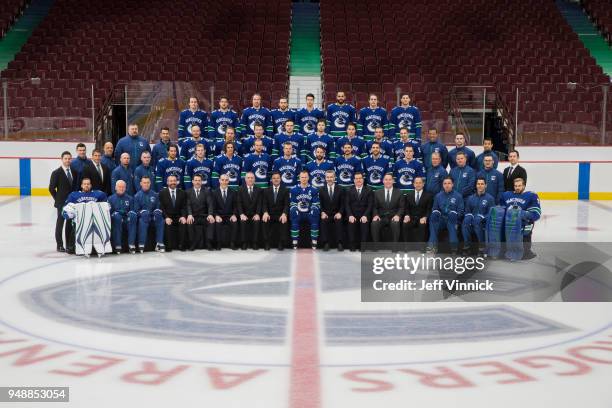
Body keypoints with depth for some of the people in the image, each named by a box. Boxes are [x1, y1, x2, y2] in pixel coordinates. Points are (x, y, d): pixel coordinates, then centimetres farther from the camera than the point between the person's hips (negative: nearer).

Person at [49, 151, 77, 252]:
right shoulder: (56, 173, -5)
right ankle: (59, 245, 10)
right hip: (61, 203, -4)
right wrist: (57, 199, -2)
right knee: (60, 223, 3)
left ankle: (69, 244, 14)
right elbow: (51, 188, -3)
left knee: (70, 223, 7)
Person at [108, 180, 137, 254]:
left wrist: (130, 216, -8)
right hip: (116, 222, -1)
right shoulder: (111, 198, 14)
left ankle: (131, 245, -36)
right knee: (116, 215, -34)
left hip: (127, 222, 1)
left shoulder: (130, 198, 18)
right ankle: (117, 246, -36)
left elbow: (133, 211, 14)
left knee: (133, 215, -31)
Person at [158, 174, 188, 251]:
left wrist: (183, 216, -17)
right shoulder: (162, 193, 3)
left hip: (178, 217, 2)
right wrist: (166, 217, -20)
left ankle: (181, 245, -22)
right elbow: (161, 207, -4)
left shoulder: (182, 193, 9)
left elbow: (184, 207, 3)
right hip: (167, 217, -2)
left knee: (183, 223, -29)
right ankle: (169, 246, -24)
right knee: (167, 225, -33)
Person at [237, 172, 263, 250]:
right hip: (244, 214, 0)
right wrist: (241, 214, -19)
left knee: (257, 221, -31)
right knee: (243, 222, -32)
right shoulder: (241, 190, 8)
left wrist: (257, 214, -18)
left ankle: (255, 243, -24)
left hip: (254, 214, 0)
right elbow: (239, 203, -2)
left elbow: (259, 203, -1)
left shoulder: (259, 190, 9)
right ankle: (244, 243, -23)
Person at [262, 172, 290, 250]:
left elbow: (287, 204, -6)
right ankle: (266, 243, -18)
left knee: (284, 221, -34)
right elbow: (264, 204, 1)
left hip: (281, 215, -1)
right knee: (265, 220, -30)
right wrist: (265, 213, -22)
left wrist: (284, 214, -26)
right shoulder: (266, 191, 10)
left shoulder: (285, 190, 5)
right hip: (270, 214, 1)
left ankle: (281, 244, -20)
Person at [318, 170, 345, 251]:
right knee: (323, 221, -32)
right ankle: (326, 243, -26)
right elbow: (320, 204, 5)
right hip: (326, 214, 1)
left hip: (336, 214, -1)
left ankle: (340, 244, -27)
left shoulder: (340, 189, 6)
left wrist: (339, 213, -14)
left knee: (339, 221, -33)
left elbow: (342, 204, 3)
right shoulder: (321, 190, 8)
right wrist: (322, 213, -12)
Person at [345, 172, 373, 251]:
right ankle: (352, 245, -18)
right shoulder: (349, 190, 11)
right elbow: (347, 204, 3)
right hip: (352, 215, 1)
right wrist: (350, 215, -13)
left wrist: (365, 216, -16)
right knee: (351, 223, -28)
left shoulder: (369, 190, 7)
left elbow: (370, 205, -1)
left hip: (364, 215, 0)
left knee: (365, 223, -29)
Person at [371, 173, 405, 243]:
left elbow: (401, 207, 5)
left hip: (393, 218, -1)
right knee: (374, 224, -31)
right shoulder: (377, 193, 14)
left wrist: (397, 215, -15)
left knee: (395, 224, -36)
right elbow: (374, 207, 10)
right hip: (381, 217, 1)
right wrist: (376, 215, -10)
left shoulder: (399, 193, 11)